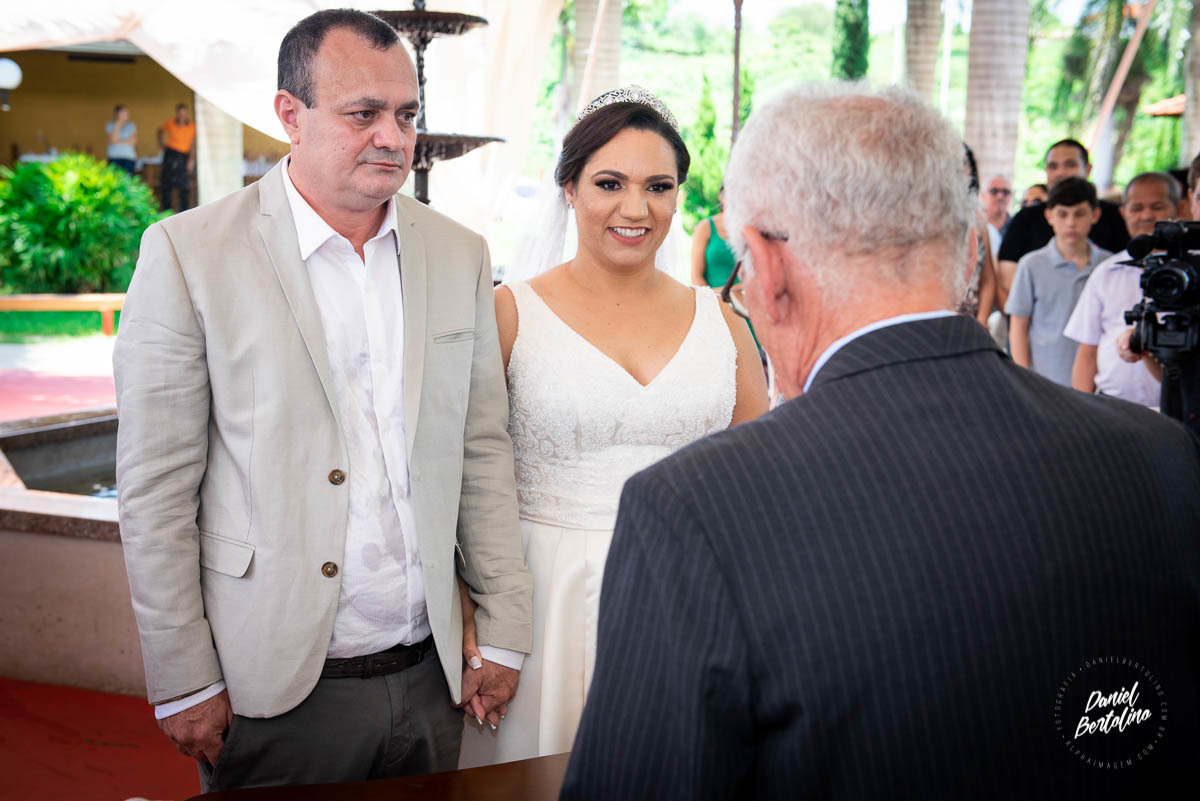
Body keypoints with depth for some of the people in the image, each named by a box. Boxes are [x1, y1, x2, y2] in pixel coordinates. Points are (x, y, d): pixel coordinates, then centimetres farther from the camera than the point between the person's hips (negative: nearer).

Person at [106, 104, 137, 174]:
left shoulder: (131, 125, 11)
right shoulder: (109, 125, 6)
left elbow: (133, 141, -1)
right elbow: (113, 140, -8)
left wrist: (119, 141, -6)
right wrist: (117, 125, -8)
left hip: (129, 157, 2)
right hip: (114, 157, -1)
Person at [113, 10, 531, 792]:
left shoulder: (460, 254, 4)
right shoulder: (189, 253, -8)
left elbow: (482, 450, 7)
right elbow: (156, 486, -8)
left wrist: (505, 632, 5)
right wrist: (183, 684, -7)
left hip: (429, 675, 4)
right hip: (275, 691, -3)